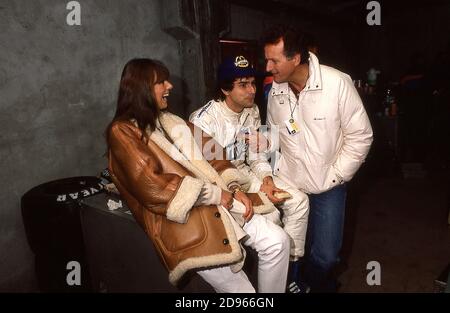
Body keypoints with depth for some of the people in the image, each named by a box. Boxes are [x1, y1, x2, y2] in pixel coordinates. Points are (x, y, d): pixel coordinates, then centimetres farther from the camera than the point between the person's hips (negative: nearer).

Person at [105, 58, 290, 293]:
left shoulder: (171, 122, 18)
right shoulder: (122, 131, -5)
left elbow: (210, 155, 14)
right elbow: (152, 187, -16)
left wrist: (234, 190, -2)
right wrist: (215, 194, -14)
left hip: (220, 202, 7)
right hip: (179, 218, -7)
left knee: (277, 242, -3)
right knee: (239, 288, -11)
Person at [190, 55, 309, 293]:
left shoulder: (252, 110, 0)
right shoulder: (204, 120, -23)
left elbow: (255, 154, 7)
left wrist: (267, 180, -13)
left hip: (245, 172, 7)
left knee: (298, 200, -7)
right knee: (269, 215, -24)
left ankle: (290, 271, 7)